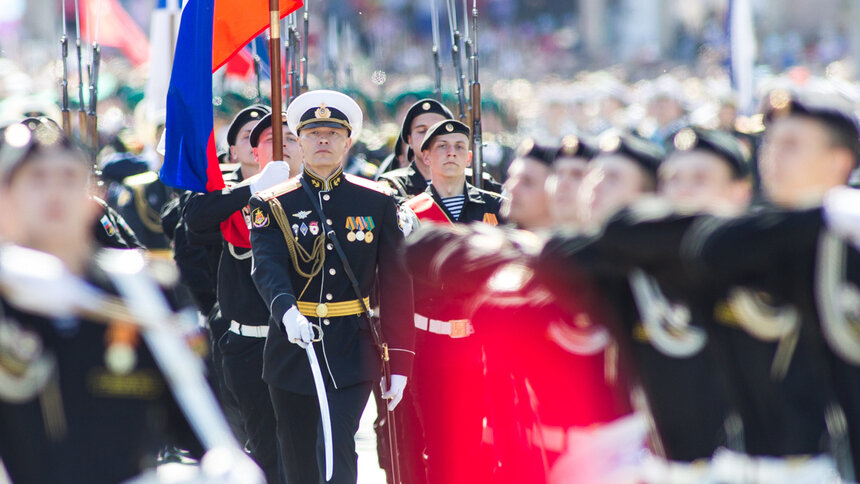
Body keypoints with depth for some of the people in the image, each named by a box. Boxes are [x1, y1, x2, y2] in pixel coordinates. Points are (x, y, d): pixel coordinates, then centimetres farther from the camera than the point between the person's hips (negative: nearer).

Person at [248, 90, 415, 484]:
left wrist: (400, 362, -3)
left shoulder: (378, 203, 3)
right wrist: (287, 311, -37)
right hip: (293, 349, 1)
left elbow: (397, 286, 3)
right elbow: (267, 266, -15)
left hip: (353, 352, -1)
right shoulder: (273, 204, 2)